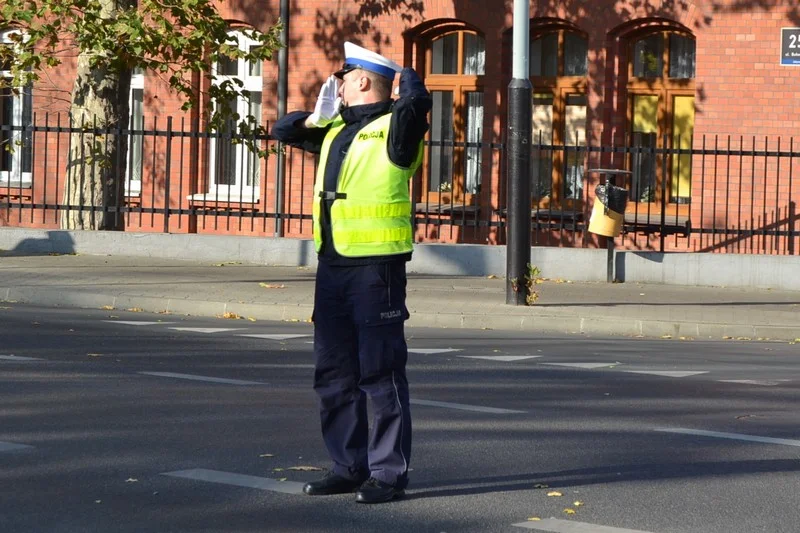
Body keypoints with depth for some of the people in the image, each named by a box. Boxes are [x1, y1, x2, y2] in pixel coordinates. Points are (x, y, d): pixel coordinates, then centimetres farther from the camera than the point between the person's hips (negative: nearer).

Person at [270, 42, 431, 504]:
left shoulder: (393, 127, -6)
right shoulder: (334, 132, 17)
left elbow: (417, 100, -27)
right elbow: (283, 131, 31)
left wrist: (406, 78, -4)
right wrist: (313, 118, 10)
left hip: (377, 266, -8)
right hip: (332, 266, 8)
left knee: (381, 373, -5)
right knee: (334, 374, 12)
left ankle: (389, 473, -1)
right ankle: (349, 466, 20)